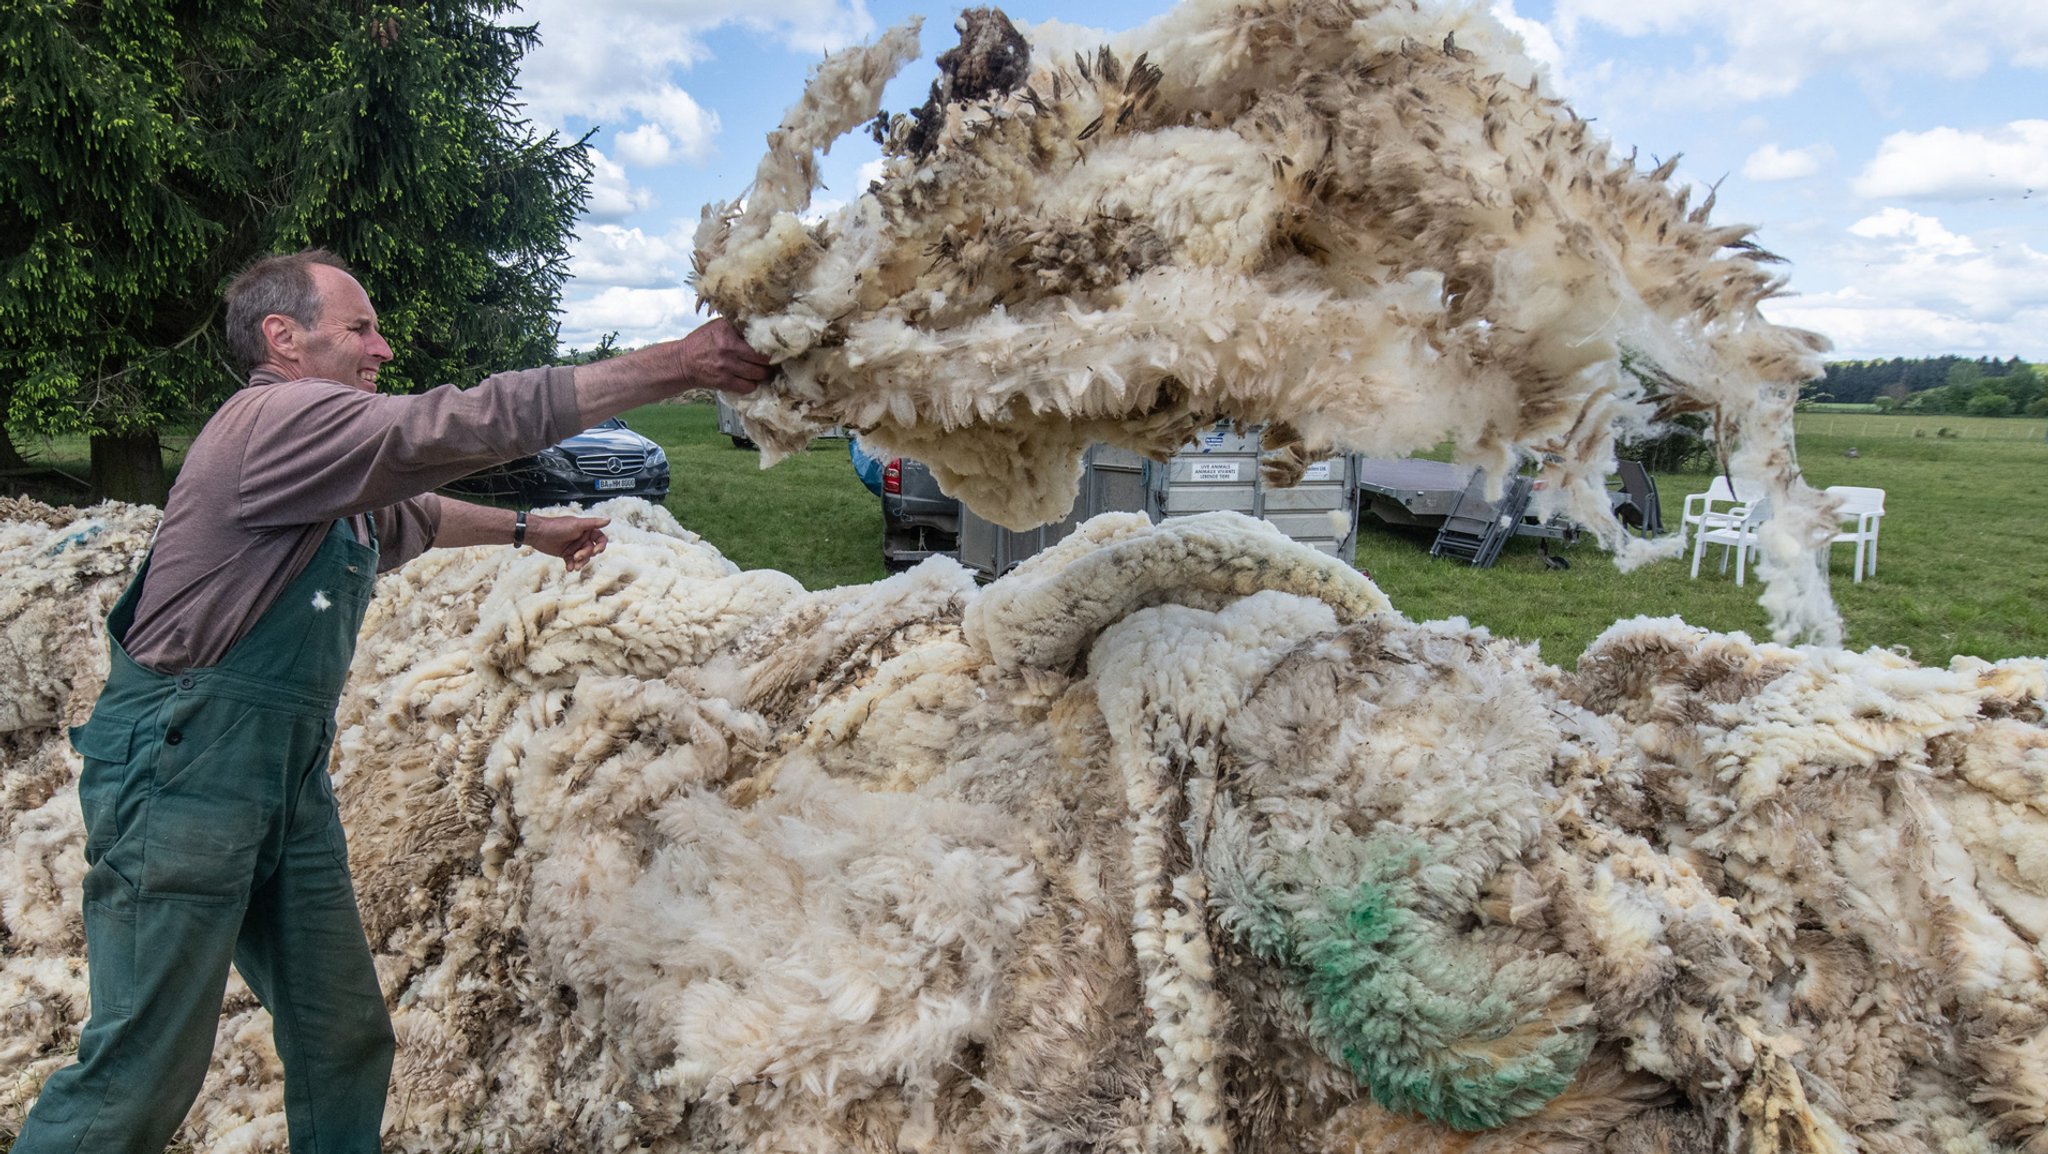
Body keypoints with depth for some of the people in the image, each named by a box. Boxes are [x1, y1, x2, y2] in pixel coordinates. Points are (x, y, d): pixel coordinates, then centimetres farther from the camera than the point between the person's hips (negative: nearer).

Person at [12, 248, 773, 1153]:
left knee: (345, 1042, 11)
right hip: (182, 769, -9)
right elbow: (478, 421, -23)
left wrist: (526, 530, 39)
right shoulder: (278, 417, -17)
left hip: (288, 774, 10)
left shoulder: (318, 451, 14)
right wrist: (676, 365, -21)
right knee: (143, 1073, -1)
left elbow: (405, 514, 35)